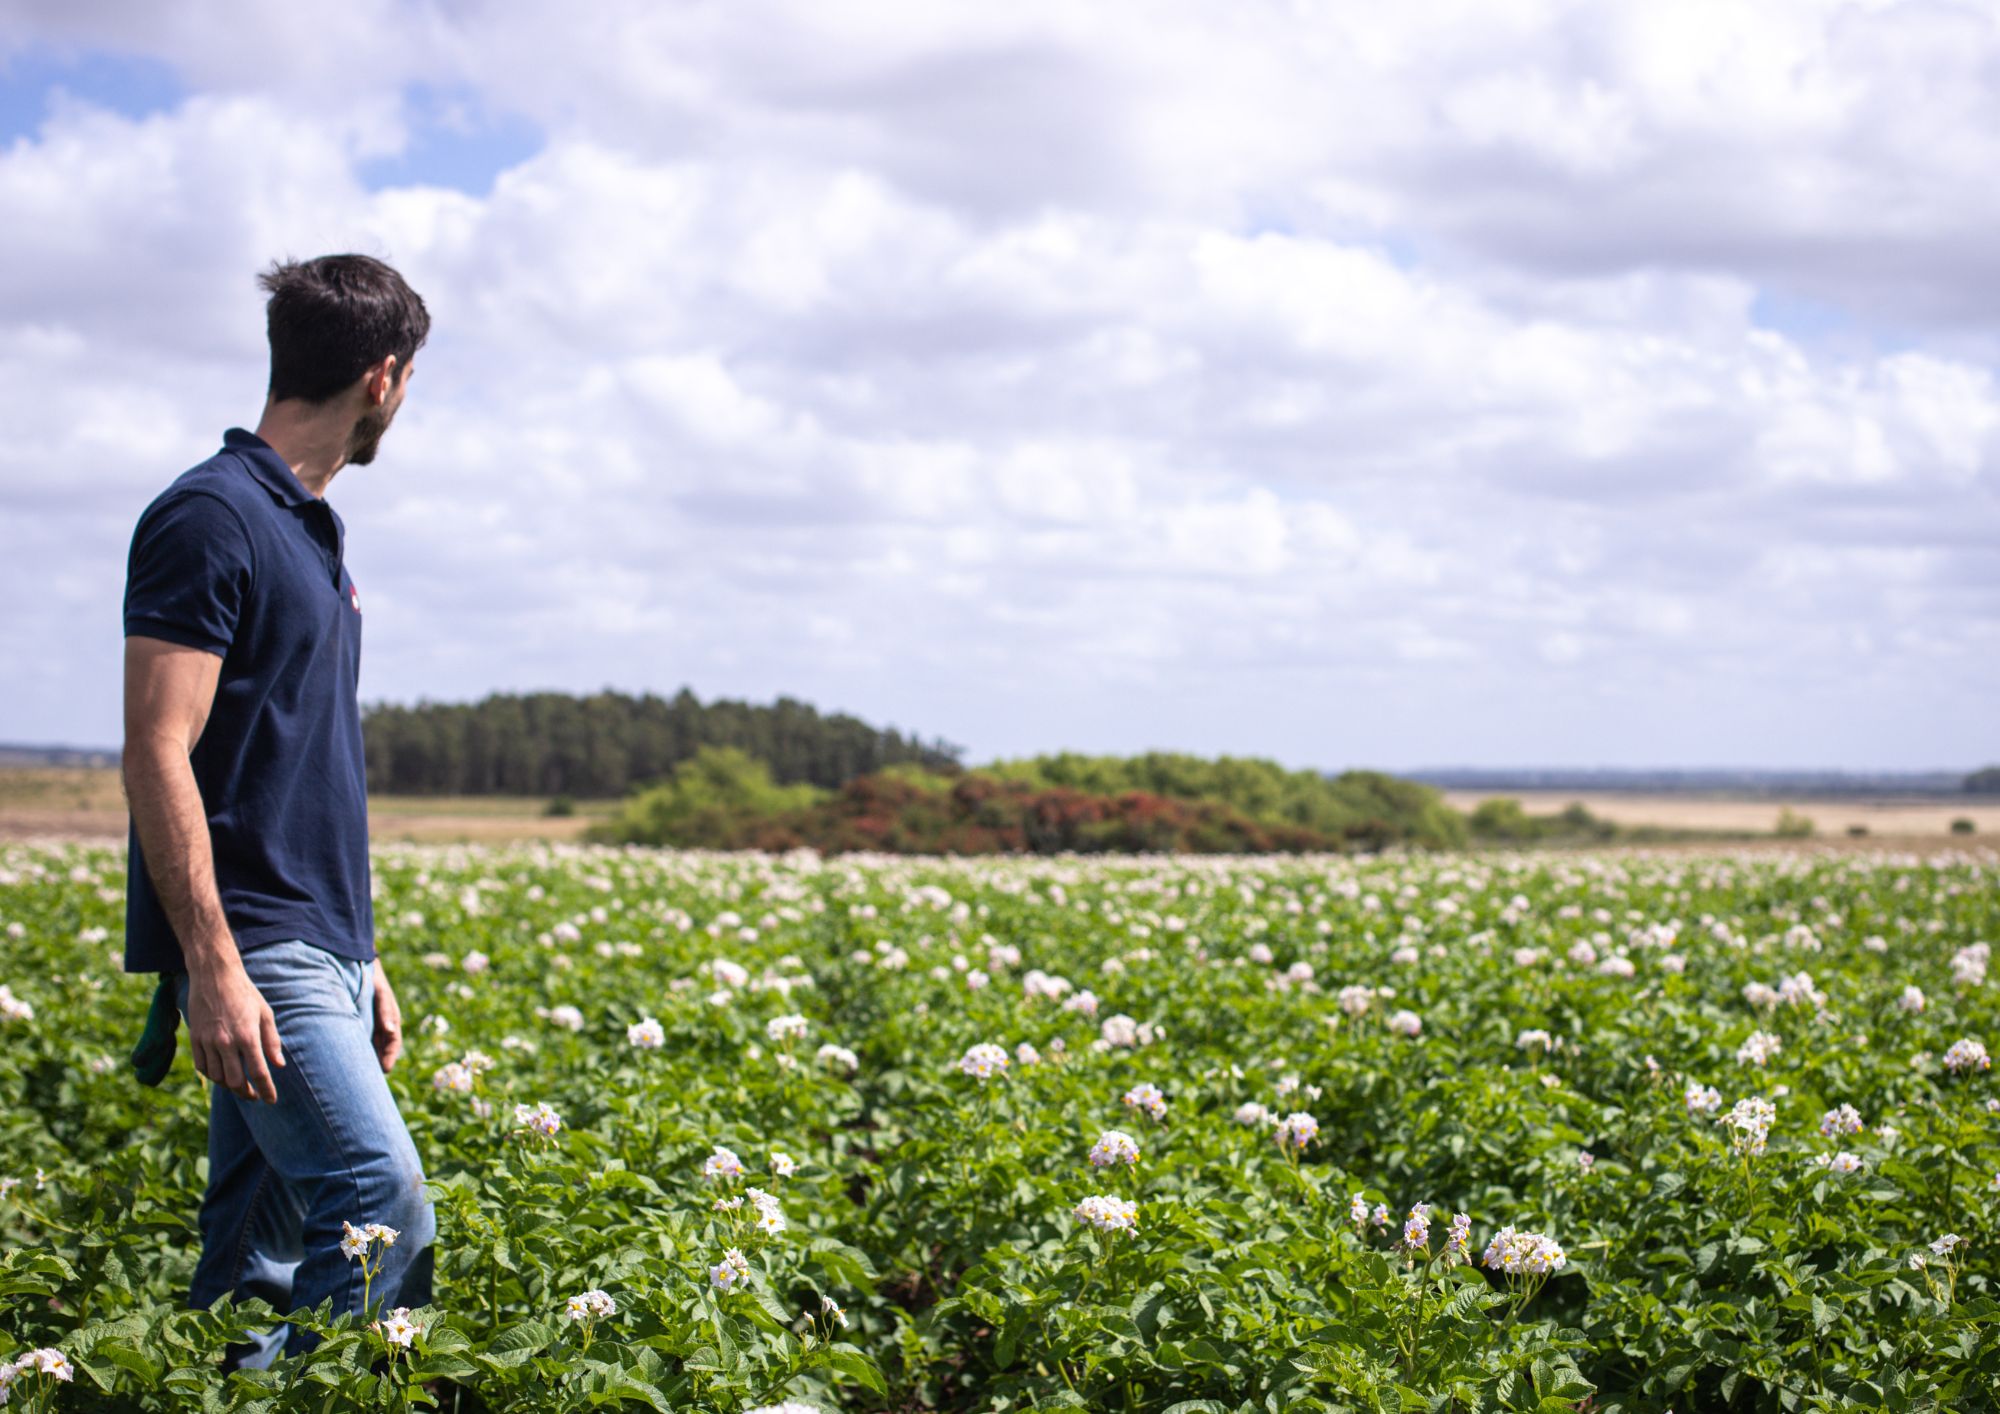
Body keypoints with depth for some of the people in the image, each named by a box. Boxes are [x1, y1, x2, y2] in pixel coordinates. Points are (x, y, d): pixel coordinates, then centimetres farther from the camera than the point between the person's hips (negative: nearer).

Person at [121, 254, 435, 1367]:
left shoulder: (312, 532, 18)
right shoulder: (210, 519, -11)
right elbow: (158, 755, -17)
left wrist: (364, 961, 21)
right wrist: (213, 968, -22)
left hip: (318, 950, 9)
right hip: (253, 951, -9)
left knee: (260, 1249, 9)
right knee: (383, 1199, -17)